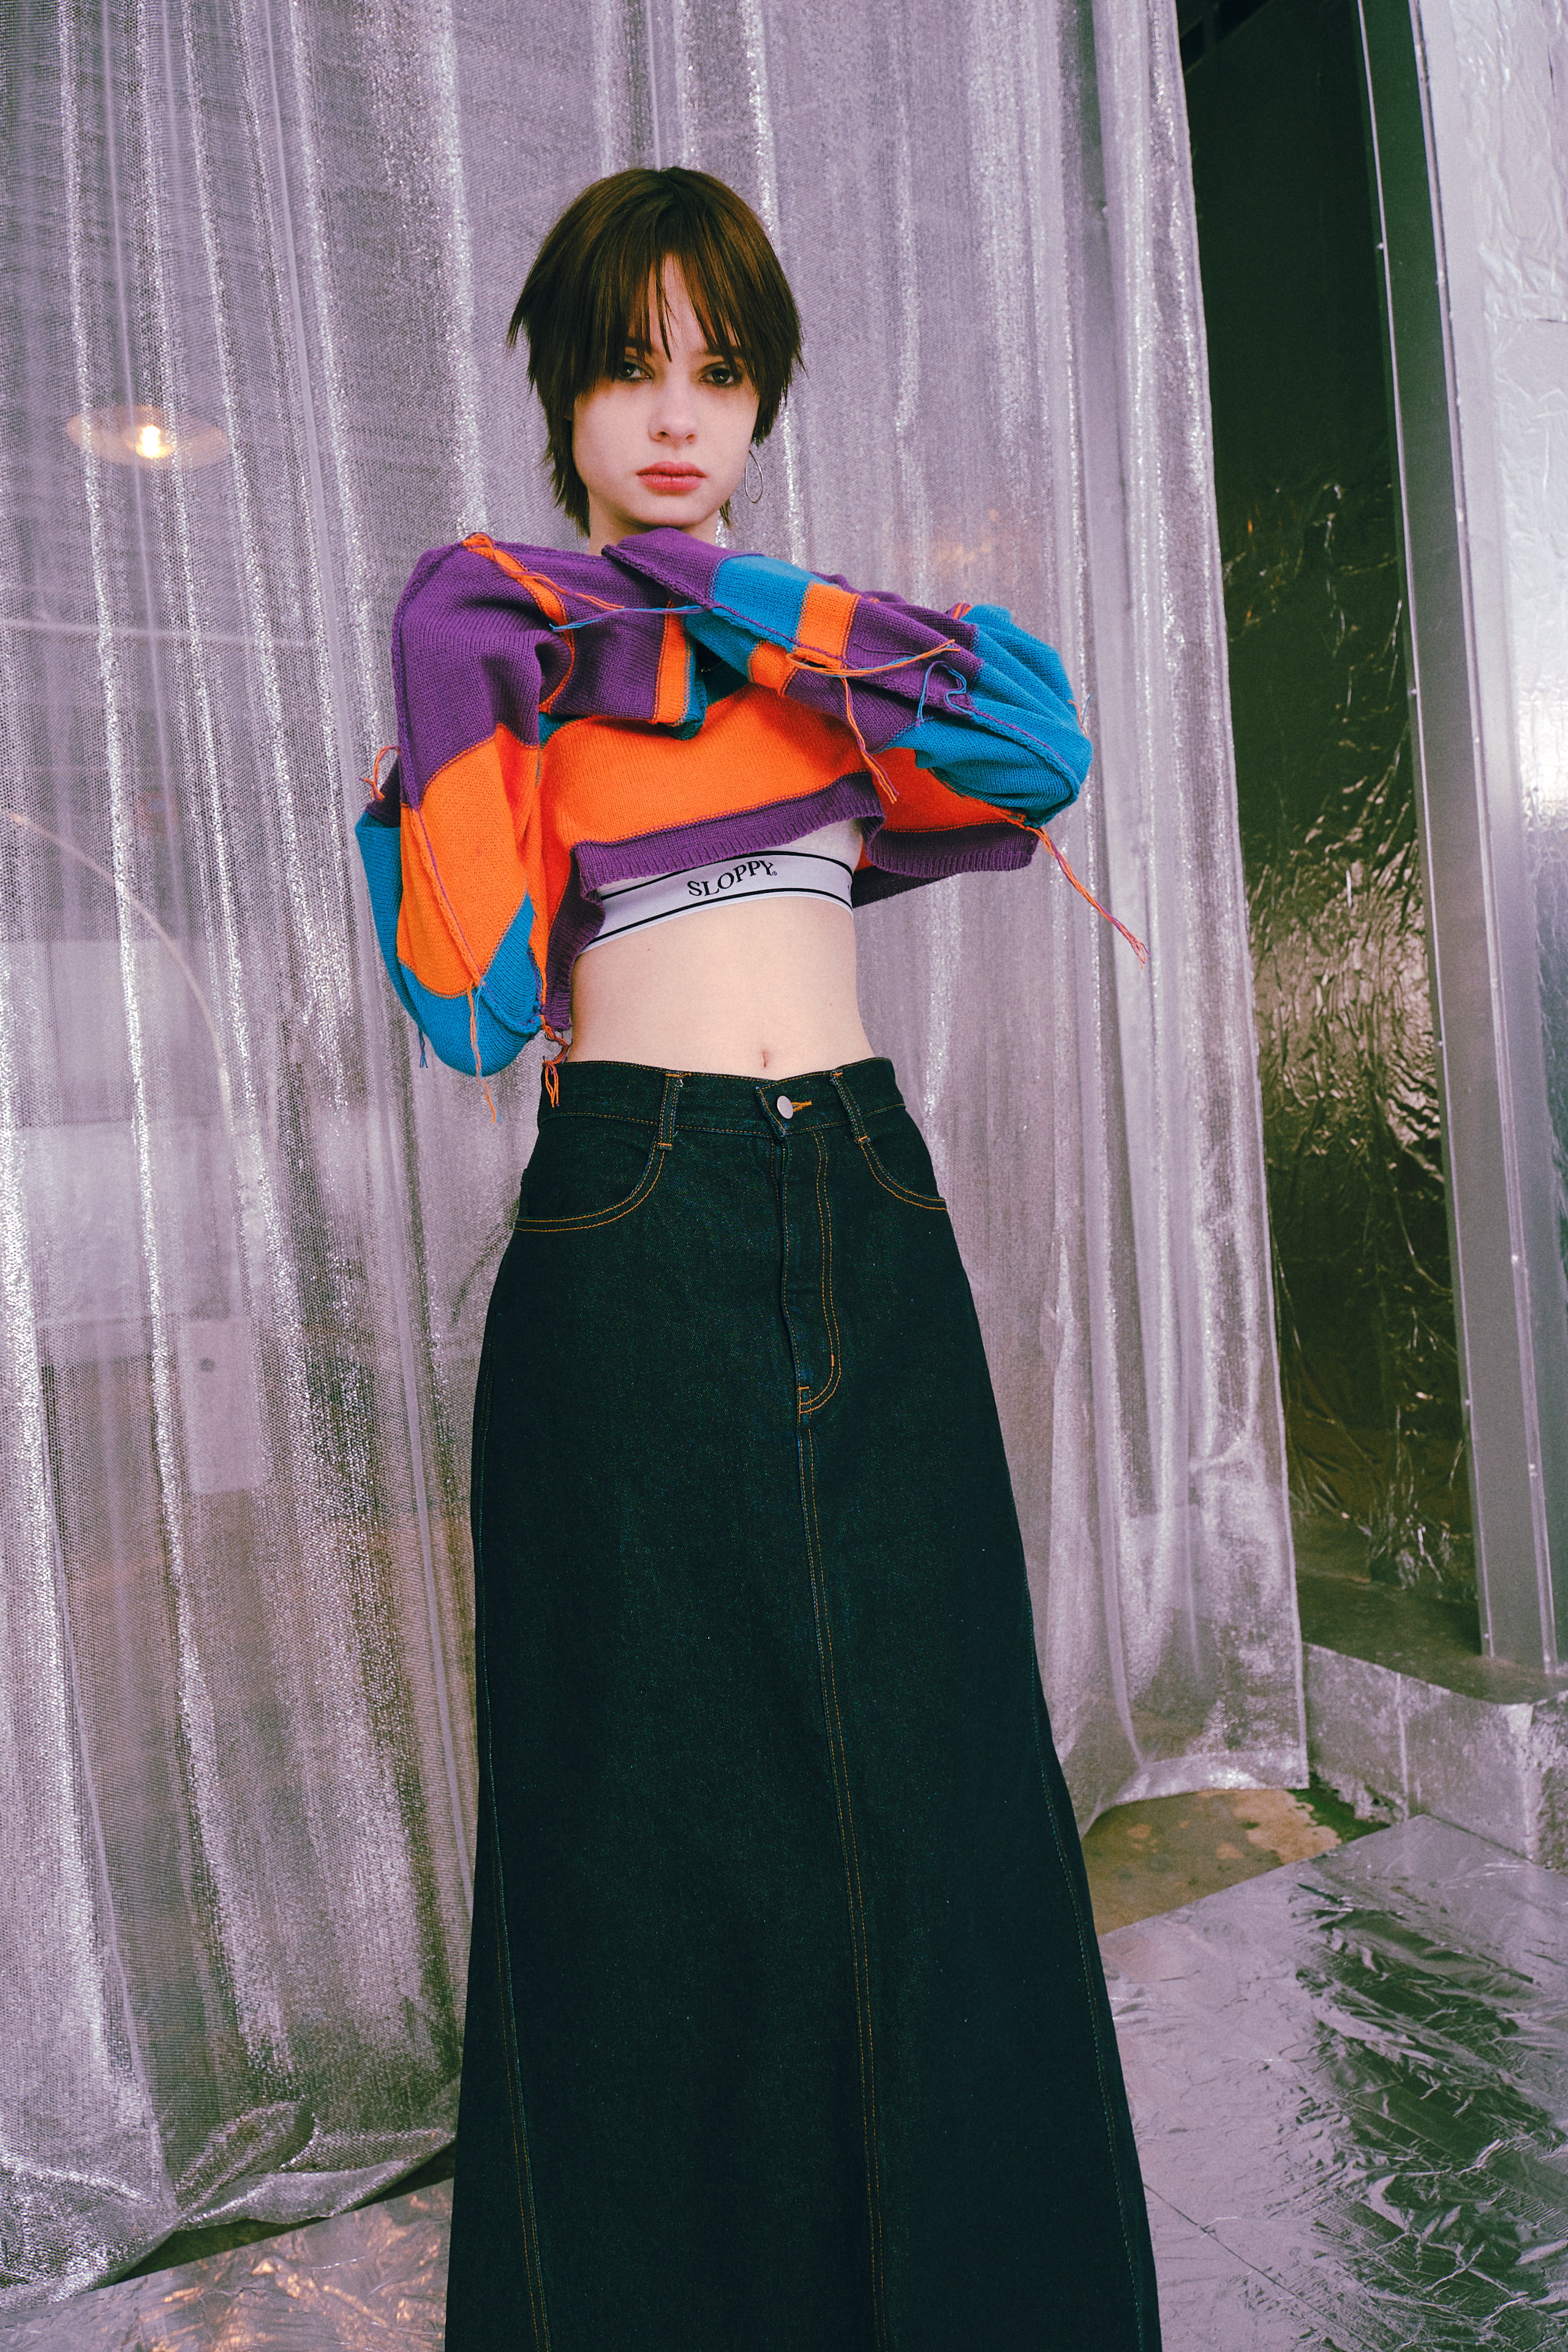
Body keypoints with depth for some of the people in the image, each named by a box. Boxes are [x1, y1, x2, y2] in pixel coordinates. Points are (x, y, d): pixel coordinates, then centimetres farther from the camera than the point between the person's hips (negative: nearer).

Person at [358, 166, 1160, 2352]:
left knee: (930, 1760, 9)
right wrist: (463, 695, -10)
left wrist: (736, 598, -7)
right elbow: (475, 1002, -5)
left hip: (868, 1207, 3)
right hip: (634, 1221, -3)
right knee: (665, 1785, 5)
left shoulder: (837, 650, 16)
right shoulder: (490, 642, 7)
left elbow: (1042, 747, -7)